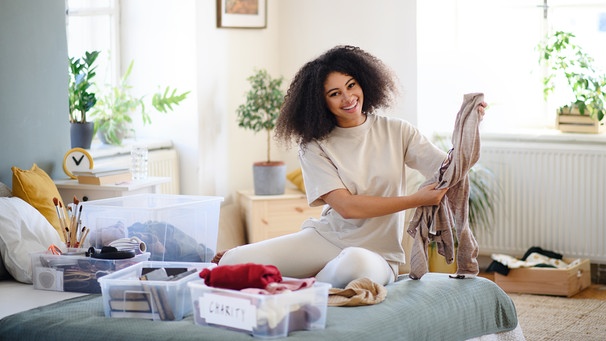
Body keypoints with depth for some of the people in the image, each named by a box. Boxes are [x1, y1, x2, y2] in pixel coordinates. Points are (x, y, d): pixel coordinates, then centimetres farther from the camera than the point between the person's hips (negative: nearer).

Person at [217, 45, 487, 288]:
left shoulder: (396, 132, 3)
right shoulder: (314, 147, -1)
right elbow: (347, 207, -13)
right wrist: (416, 200, -19)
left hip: (378, 254, 1)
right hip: (326, 238, 0)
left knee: (355, 263, -41)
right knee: (232, 263, -23)